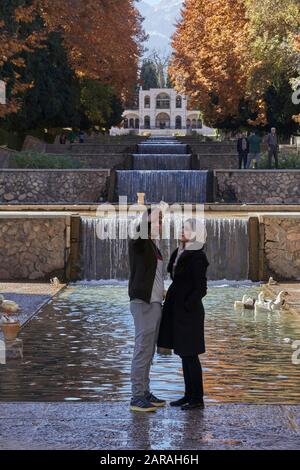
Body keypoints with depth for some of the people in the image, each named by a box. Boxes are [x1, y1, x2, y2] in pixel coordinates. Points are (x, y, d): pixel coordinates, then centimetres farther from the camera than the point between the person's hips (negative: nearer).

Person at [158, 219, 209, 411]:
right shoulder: (181, 253, 11)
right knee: (185, 355, 13)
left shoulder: (196, 257, -15)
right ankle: (189, 395, 20)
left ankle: (197, 398, 4)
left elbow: (201, 289, -16)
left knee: (189, 355, -3)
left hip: (188, 311, -9)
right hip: (178, 310, 9)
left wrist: (186, 307, -16)